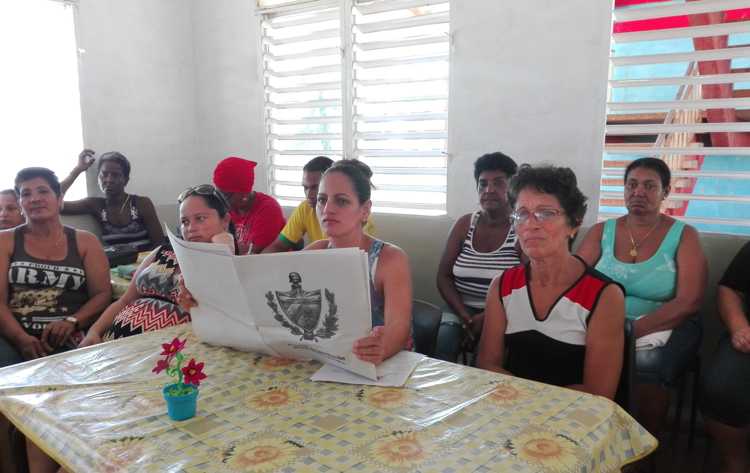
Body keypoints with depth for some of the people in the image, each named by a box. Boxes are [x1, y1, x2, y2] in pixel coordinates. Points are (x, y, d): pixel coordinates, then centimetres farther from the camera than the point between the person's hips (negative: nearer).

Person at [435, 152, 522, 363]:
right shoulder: (464, 225, 9)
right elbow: (444, 277, 6)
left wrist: (487, 318, -19)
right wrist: (465, 316, -9)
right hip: (461, 312, 3)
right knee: (444, 338, -26)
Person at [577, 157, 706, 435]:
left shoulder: (683, 236, 2)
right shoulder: (601, 232, 9)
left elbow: (688, 301, -9)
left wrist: (635, 330, -21)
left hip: (661, 327, -1)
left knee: (646, 364, -32)